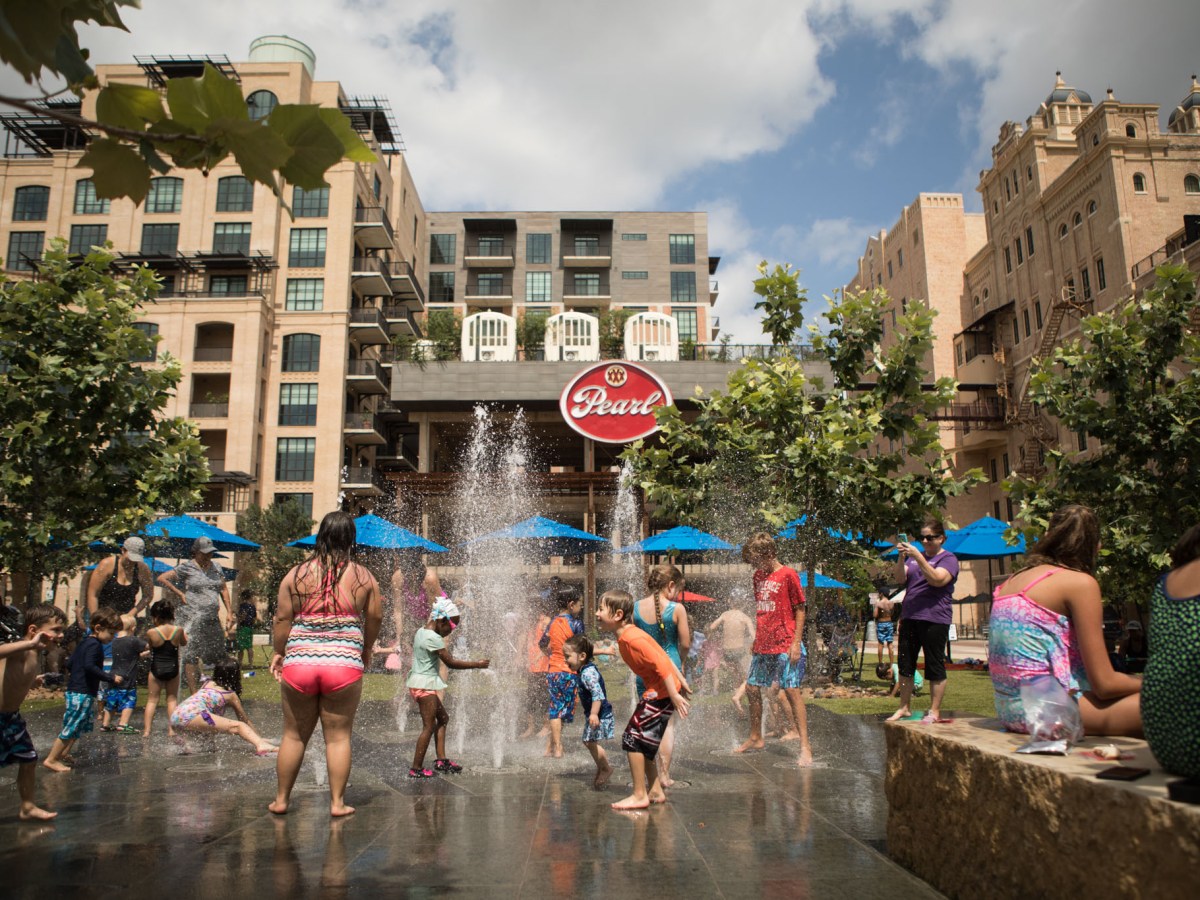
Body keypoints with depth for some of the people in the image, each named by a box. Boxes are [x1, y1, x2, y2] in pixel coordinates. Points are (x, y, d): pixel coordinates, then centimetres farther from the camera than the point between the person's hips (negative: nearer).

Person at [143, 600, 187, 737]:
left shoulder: (151, 633, -13)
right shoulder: (178, 630, -8)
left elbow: (149, 647, 4)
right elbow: (184, 643, 12)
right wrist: (185, 635, 30)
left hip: (156, 670, -1)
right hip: (173, 669, 2)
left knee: (152, 699, 12)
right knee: (172, 698, 13)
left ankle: (146, 730, 8)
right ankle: (171, 729, 10)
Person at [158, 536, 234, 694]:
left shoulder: (216, 567, 14)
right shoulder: (187, 567, -2)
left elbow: (224, 589, 20)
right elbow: (162, 578, -3)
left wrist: (229, 612, 13)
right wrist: (179, 594, -6)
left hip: (213, 619, 6)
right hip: (194, 618, -6)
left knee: (219, 656, 9)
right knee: (191, 656, -7)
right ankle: (193, 693, -4)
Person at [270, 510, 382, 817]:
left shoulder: (297, 574, 1)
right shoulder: (363, 576, 1)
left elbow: (282, 617, 2)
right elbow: (374, 618, 6)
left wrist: (279, 652, 15)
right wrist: (366, 651, 22)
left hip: (299, 662, 1)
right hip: (345, 663, -1)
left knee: (294, 735, 15)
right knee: (338, 736, 9)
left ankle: (281, 799, 26)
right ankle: (337, 802, 14)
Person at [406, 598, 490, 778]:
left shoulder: (420, 632, 8)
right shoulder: (434, 638, -19)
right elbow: (450, 663, -18)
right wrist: (476, 664, -12)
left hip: (418, 683, 10)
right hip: (425, 684, -10)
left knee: (442, 717, 15)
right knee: (429, 726, -3)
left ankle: (441, 760, 14)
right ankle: (416, 768, 2)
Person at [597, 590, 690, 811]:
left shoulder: (632, 638, -22)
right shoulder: (626, 637, 9)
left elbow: (661, 664, -25)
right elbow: (663, 657, 15)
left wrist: (674, 696, -23)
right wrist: (681, 681, 20)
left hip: (660, 694, -10)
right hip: (657, 691, 10)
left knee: (633, 740, -4)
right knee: (642, 743, 17)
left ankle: (639, 796, 6)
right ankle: (656, 791, 26)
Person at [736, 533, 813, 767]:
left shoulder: (788, 574, -8)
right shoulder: (758, 576, 12)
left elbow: (800, 610, -8)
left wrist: (796, 643, -13)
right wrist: (756, 639, 16)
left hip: (785, 645, -7)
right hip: (762, 645, 7)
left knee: (791, 691, -9)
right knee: (752, 688, 11)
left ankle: (805, 746, -4)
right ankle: (755, 738, 26)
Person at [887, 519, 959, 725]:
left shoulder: (948, 558, 0)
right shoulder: (915, 555, 18)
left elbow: (937, 579, -19)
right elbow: (900, 579, 5)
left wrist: (917, 557, -24)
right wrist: (902, 557, -11)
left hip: (934, 619, -6)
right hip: (909, 617, 6)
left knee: (935, 667, 0)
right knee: (905, 665, 7)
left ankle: (934, 711, 7)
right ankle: (904, 708, 16)